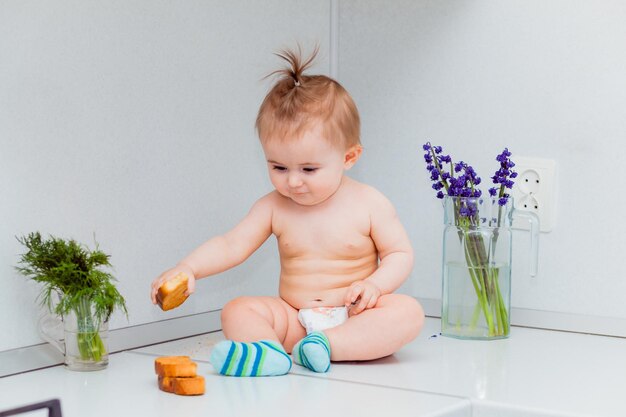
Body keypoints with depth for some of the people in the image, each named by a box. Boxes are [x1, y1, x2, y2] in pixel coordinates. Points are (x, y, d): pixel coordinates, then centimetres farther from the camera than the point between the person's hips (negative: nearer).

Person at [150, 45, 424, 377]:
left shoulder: (369, 205, -3)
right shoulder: (274, 207, 3)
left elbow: (400, 254, 0)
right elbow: (231, 245, -3)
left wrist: (374, 284, -20)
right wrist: (187, 269, -20)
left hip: (354, 318, -2)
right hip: (293, 319, 2)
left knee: (408, 312, -29)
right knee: (237, 310, -19)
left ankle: (326, 346, -43)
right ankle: (267, 352, -48)